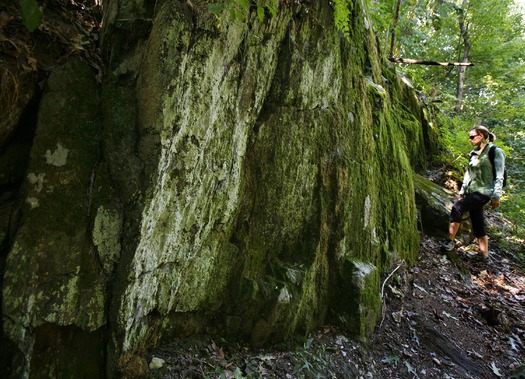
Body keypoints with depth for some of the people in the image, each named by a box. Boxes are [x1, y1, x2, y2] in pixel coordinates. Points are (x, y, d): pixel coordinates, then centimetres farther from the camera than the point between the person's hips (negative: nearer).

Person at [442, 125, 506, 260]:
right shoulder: (473, 153, 13)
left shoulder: (495, 152, -7)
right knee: (477, 224, 9)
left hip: (484, 192, -7)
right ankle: (484, 254, 20)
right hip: (471, 192, 7)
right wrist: (462, 191, 16)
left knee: (457, 207, -23)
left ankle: (451, 241, -17)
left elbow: (499, 176, -11)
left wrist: (496, 196, -14)